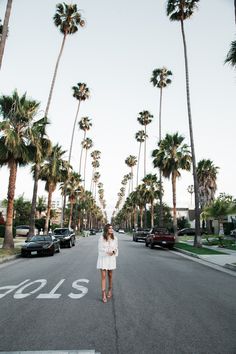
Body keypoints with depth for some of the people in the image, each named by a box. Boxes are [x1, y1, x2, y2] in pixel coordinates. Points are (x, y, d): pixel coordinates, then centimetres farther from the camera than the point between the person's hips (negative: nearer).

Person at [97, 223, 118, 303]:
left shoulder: (114, 238, -2)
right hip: (103, 258, -2)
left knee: (110, 275, 16)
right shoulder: (101, 238, -11)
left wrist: (113, 252, -16)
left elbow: (116, 248, 5)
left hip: (111, 258, 3)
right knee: (103, 276, -4)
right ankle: (103, 294, 3)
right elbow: (100, 249, -8)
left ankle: (110, 290, 37)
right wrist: (107, 252, -20)